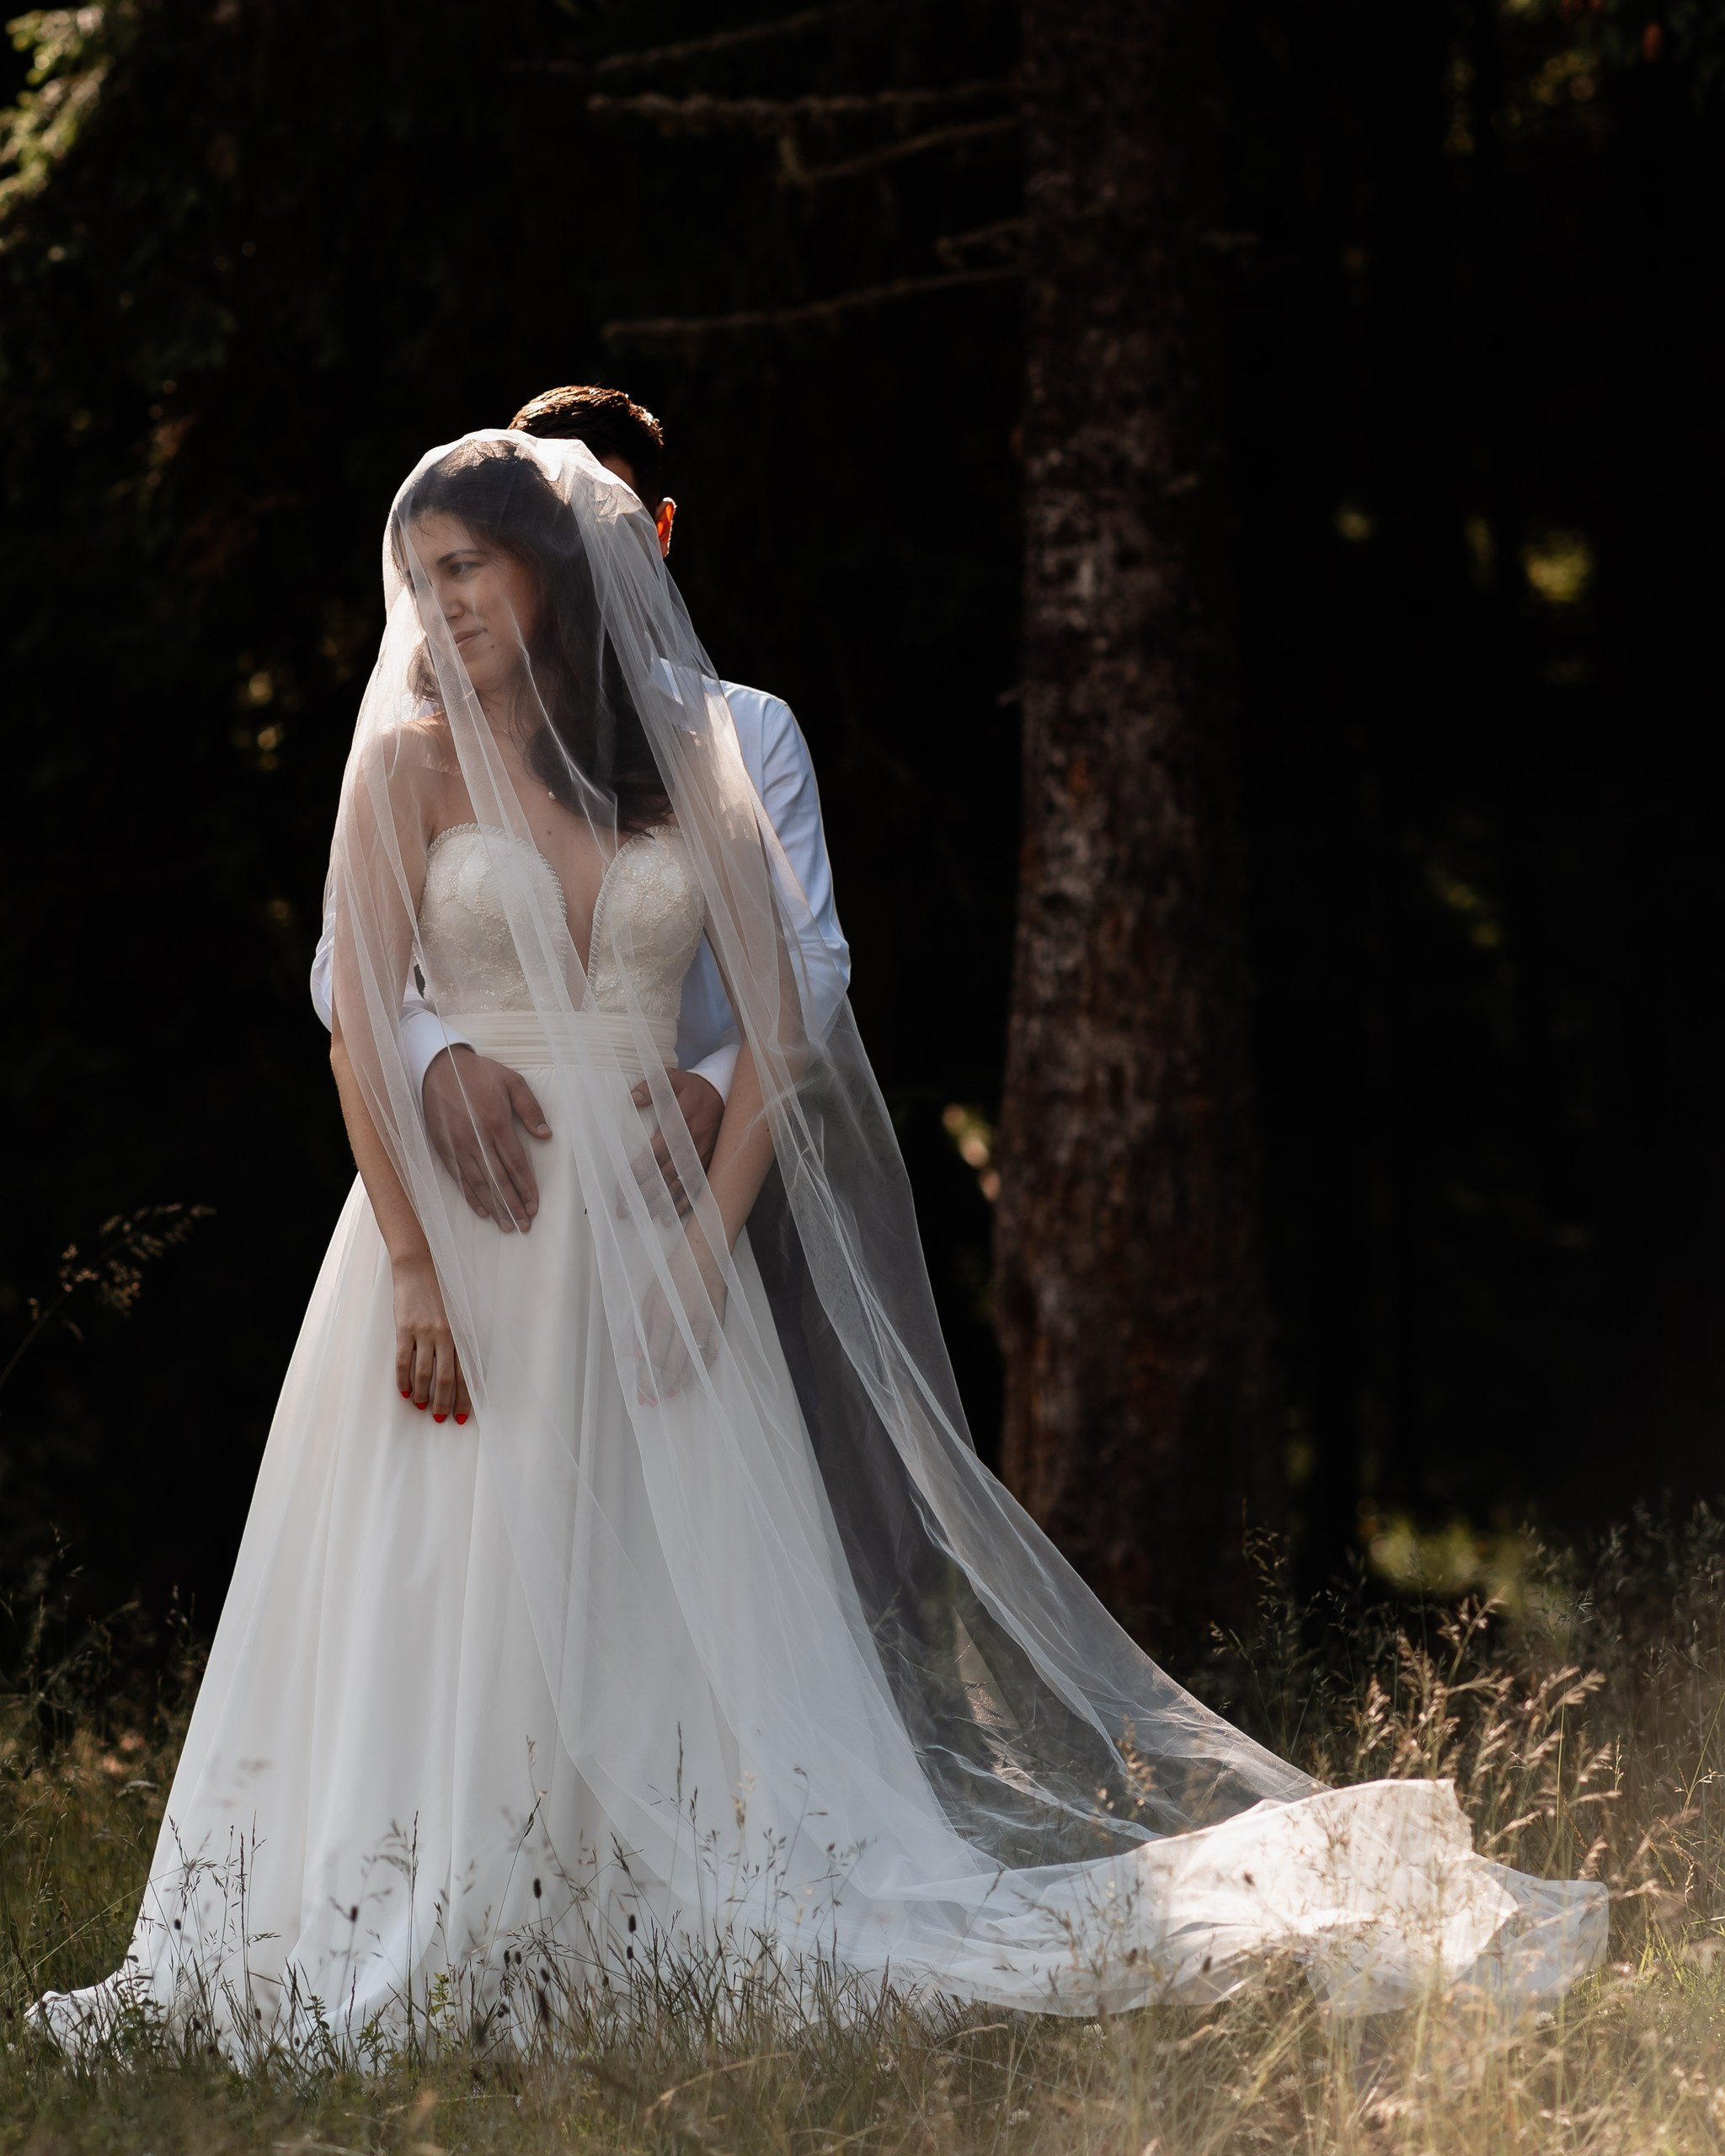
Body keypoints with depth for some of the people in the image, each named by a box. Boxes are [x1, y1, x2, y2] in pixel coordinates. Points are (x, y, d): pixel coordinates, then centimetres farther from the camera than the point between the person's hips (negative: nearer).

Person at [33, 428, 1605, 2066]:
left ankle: (698, 1922, 6)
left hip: (656, 1233, 2)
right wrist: (412, 1268, -14)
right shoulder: (411, 762, 0)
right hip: (466, 1222, -2)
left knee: (691, 1597, 0)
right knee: (457, 1603, -4)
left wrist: (706, 1239, -7)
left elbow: (781, 1021, 3)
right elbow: (361, 1028, -6)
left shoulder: (686, 760, 5)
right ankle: (431, 1956, 0)